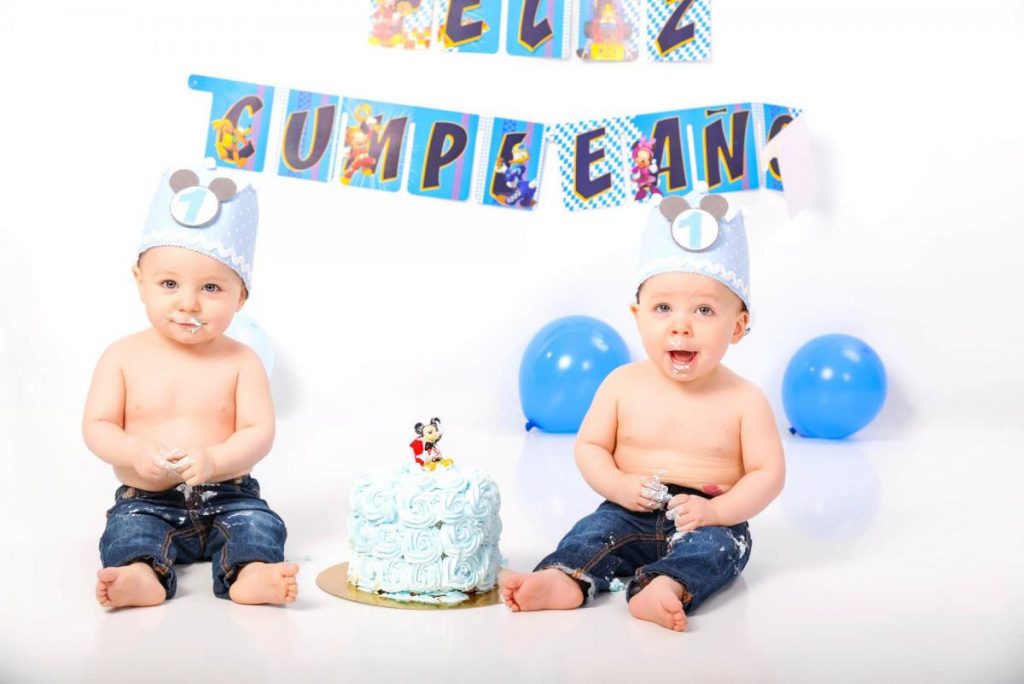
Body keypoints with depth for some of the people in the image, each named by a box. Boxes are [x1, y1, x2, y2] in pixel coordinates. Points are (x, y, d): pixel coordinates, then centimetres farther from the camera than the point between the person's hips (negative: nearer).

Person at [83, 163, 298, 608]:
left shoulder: (241, 362, -5)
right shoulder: (123, 357, -2)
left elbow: (259, 432, -10)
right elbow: (96, 427, -2)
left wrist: (214, 460, -29)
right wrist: (135, 452, -24)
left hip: (227, 498, 0)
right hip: (146, 501, 1)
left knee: (258, 523, -23)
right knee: (128, 529, -25)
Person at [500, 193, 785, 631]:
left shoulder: (743, 400, -7)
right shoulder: (623, 385, -1)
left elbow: (768, 473, -6)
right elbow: (589, 446, 5)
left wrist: (716, 511, -21)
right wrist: (618, 486, -15)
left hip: (708, 519, -2)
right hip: (633, 512, 2)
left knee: (715, 544, -31)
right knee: (600, 527, -22)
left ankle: (666, 588, -54)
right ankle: (564, 579, -44)